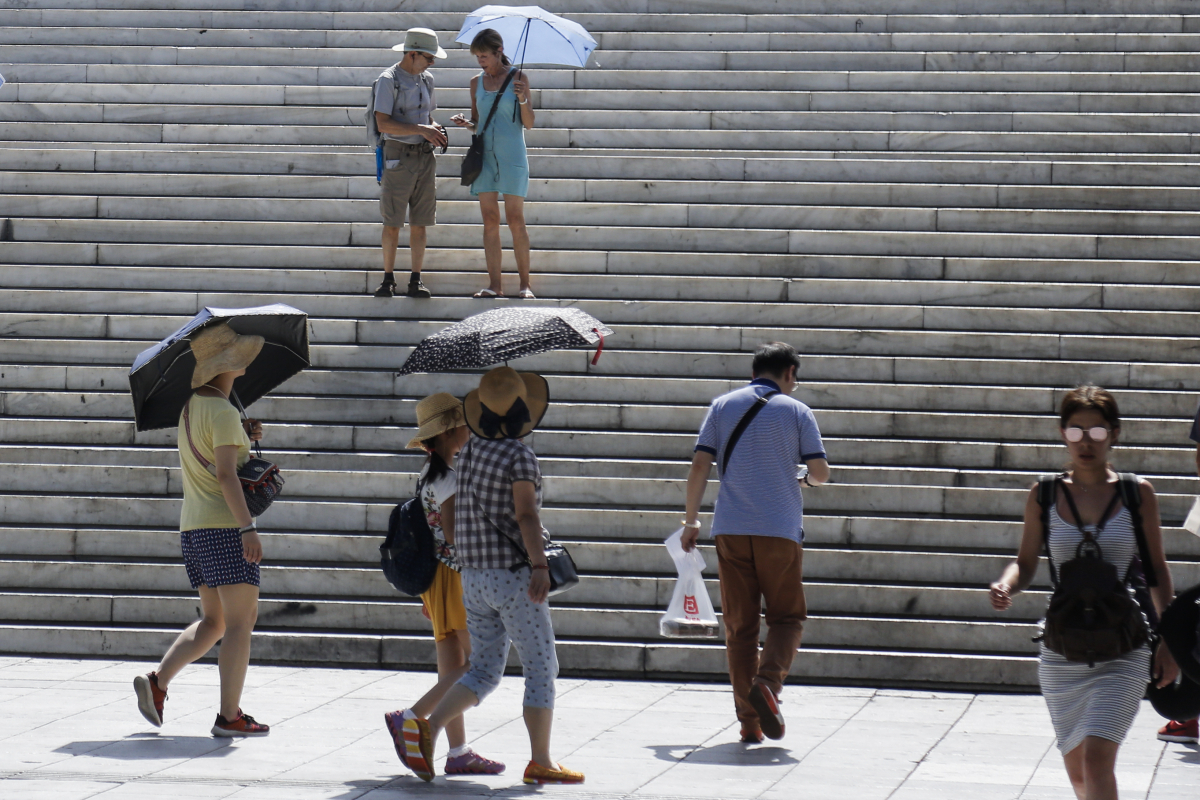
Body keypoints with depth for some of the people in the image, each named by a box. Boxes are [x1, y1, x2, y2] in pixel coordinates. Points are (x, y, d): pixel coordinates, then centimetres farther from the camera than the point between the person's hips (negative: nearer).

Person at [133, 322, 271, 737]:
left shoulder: (190, 406, 13)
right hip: (225, 524, -9)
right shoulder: (223, 412, -13)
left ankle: (158, 681, 1)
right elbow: (226, 475, -21)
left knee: (214, 621, 16)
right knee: (241, 620, -5)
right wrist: (248, 528, -25)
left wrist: (242, 435, 13)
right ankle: (229, 716, -8)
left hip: (193, 526, 9)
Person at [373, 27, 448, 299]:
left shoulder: (426, 79, 14)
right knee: (392, 223, -2)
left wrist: (435, 129, 3)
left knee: (420, 223, 4)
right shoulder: (389, 80, -7)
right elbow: (383, 124, -15)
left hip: (424, 156, 6)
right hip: (398, 156, -6)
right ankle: (388, 279, 6)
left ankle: (416, 280, 7)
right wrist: (421, 130, -20)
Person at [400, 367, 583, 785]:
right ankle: (540, 763, 5)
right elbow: (526, 515, -23)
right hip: (514, 575, -7)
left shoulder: (469, 449, 8)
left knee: (484, 672, 10)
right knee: (541, 668, 4)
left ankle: (426, 728, -11)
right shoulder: (520, 456, -13)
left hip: (473, 577, 7)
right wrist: (540, 566, -29)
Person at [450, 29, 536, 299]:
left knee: (515, 220, -5)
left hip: (512, 157, -4)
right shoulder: (477, 82, 10)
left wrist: (523, 100, -19)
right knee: (490, 220, 2)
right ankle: (494, 284, 3)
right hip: (484, 156, 4)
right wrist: (466, 123, -4)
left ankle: (525, 284, 0)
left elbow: (529, 123, -2)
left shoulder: (518, 77, -1)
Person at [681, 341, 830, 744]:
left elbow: (699, 465, 2)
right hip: (780, 529, -2)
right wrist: (807, 479, 22)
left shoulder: (723, 406, 8)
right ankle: (768, 682, -18)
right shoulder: (796, 411, 3)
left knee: (739, 625, 7)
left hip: (731, 529, 2)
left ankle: (749, 722, 4)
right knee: (786, 618, 9)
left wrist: (691, 519, 10)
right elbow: (820, 472, -2)